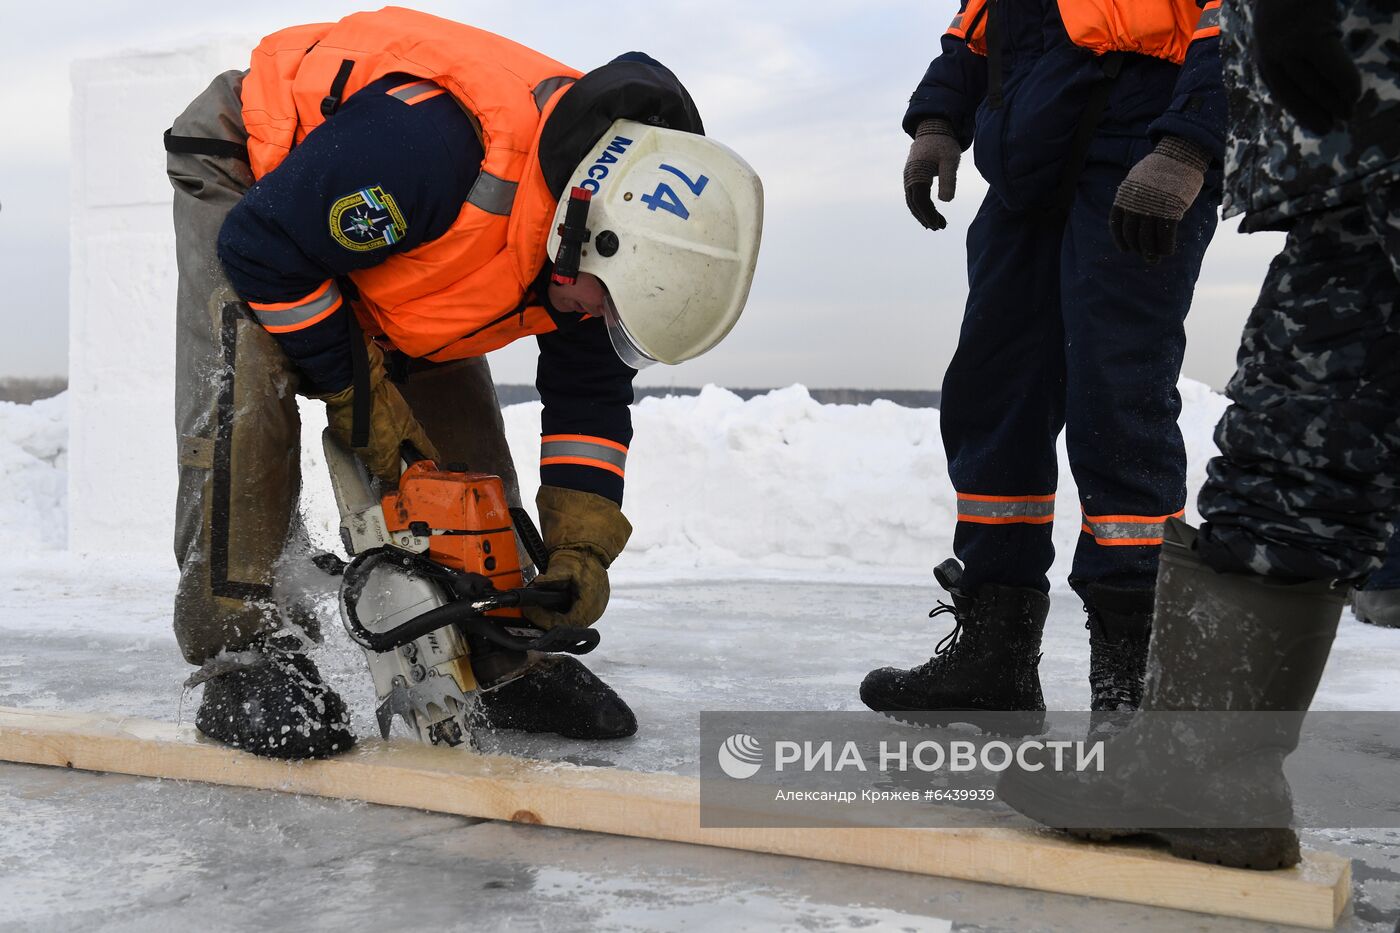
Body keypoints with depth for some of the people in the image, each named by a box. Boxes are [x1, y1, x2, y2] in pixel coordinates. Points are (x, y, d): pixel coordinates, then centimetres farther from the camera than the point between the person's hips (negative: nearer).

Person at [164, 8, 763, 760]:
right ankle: (240, 657, -19)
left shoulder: (604, 192, -19)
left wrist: (582, 545, -14)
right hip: (246, 175, -6)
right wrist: (357, 393, -22)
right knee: (248, 404, -27)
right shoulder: (435, 144, -45)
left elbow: (591, 395, -6)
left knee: (462, 430, 0)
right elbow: (262, 251, -32)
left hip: (374, 239, 6)